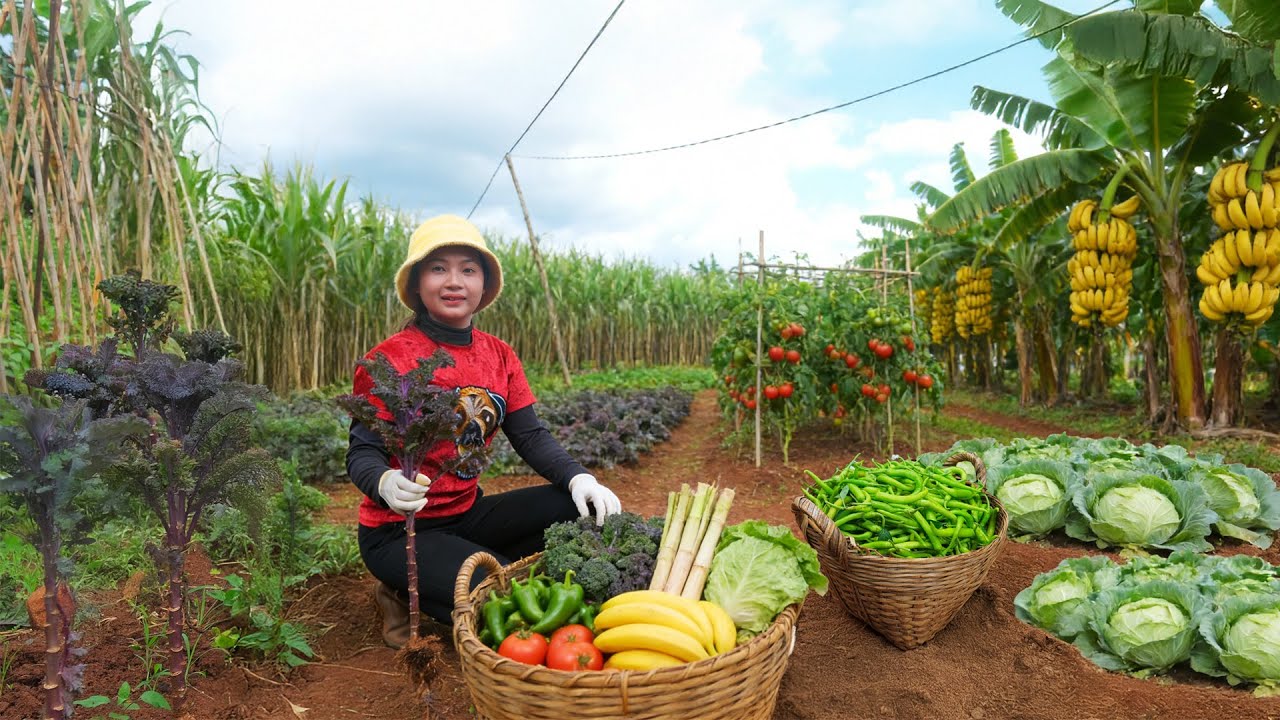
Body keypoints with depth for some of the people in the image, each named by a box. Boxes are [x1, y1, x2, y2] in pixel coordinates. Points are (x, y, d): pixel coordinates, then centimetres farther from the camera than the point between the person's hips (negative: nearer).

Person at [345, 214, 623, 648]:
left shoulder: (499, 356, 3)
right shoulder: (388, 359, -14)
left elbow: (531, 436, -1)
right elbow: (362, 453, -15)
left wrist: (577, 477, -20)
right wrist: (386, 484, -39)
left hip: (467, 513, 6)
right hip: (399, 531, -6)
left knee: (581, 507, -11)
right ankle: (408, 596, 2)